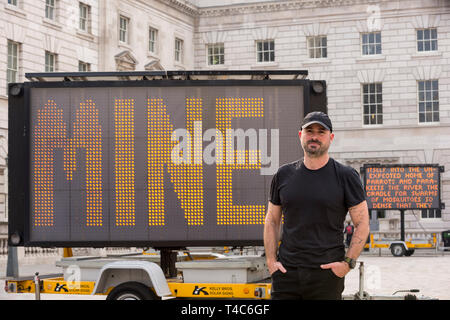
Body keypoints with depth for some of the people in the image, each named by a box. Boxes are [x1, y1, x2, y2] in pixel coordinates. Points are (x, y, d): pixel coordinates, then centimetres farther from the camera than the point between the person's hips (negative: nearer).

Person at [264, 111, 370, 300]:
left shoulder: (346, 176, 1)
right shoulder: (284, 175, 10)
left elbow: (362, 224, 1)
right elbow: (272, 221, 15)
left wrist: (348, 263, -9)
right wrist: (271, 261, 4)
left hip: (327, 274, -3)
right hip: (286, 272, 3)